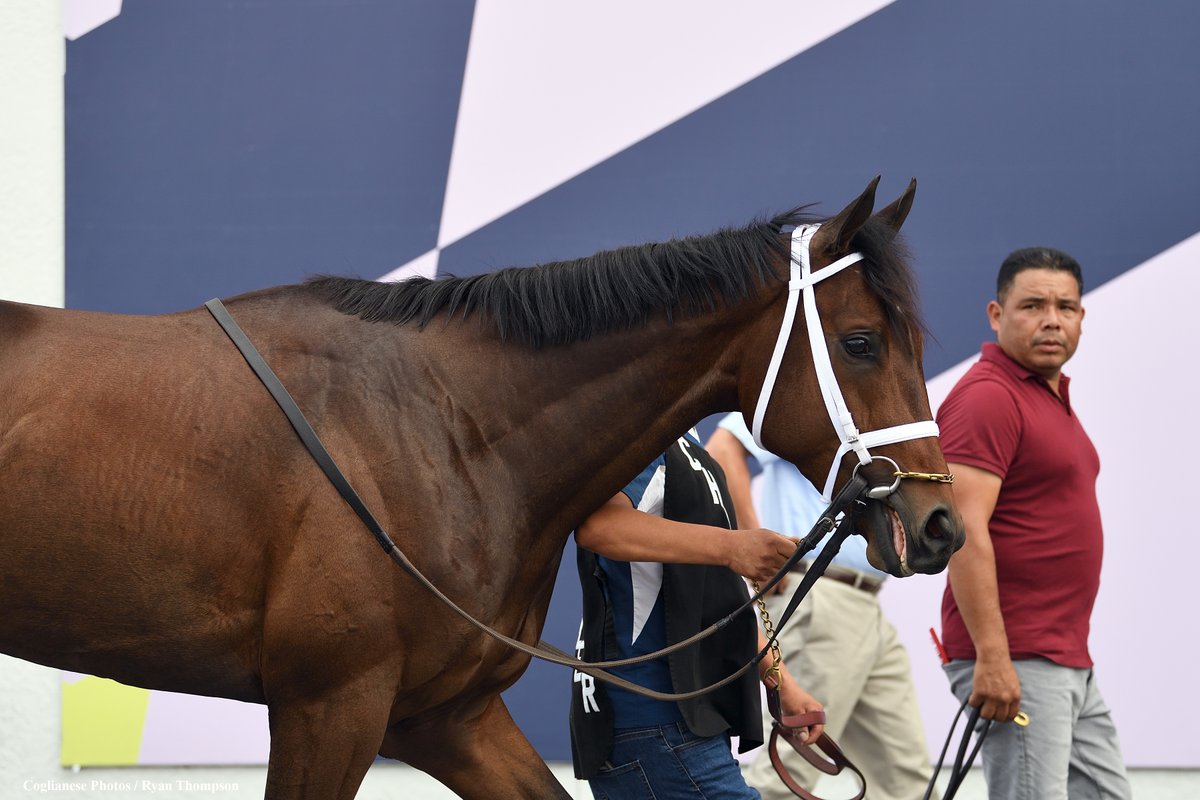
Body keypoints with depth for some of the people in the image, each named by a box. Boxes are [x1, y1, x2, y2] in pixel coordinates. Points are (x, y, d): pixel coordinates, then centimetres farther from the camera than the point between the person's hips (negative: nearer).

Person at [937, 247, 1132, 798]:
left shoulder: (1053, 395, 18)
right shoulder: (988, 397, -14)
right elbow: (963, 530, -22)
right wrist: (992, 656, -27)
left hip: (1071, 663, 10)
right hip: (1015, 665, -10)